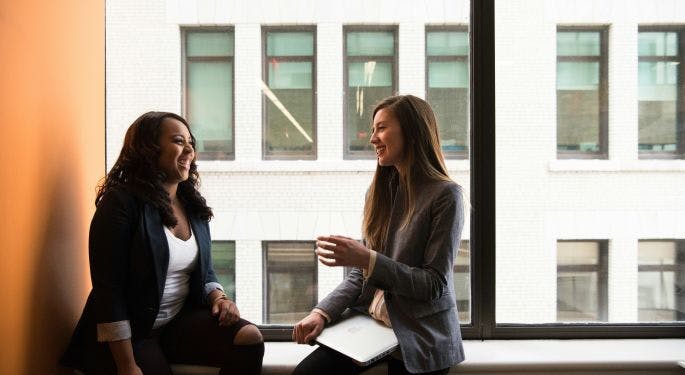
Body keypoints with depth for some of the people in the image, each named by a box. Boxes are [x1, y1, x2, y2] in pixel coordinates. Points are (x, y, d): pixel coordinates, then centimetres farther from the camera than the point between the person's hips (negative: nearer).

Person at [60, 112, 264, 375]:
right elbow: (108, 290, -16)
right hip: (130, 333, -5)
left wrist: (218, 297, -7)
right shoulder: (121, 203, -12)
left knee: (250, 338, -17)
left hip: (181, 321, 6)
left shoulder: (193, 206, 8)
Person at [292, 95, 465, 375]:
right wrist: (323, 312, -6)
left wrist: (368, 259, -22)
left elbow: (434, 285, -13)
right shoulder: (379, 191, 8)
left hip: (420, 338, -4)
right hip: (370, 321, 4)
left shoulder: (445, 195, -11)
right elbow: (361, 274, 8)